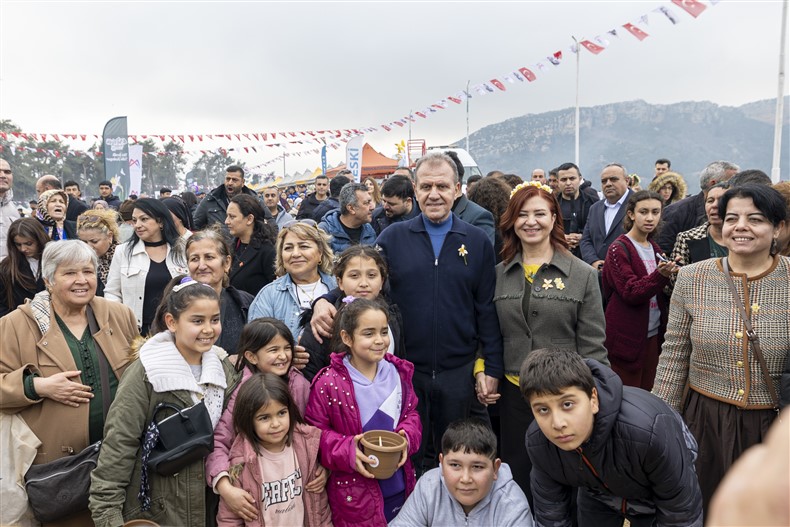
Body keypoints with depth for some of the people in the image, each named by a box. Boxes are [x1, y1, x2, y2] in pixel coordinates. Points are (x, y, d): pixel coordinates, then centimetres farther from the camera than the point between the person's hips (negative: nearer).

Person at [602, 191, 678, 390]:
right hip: (628, 337, -7)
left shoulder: (654, 248, 12)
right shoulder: (619, 249, -10)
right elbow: (630, 292, -19)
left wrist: (670, 274, 1)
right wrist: (660, 275, -32)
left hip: (653, 334, 7)